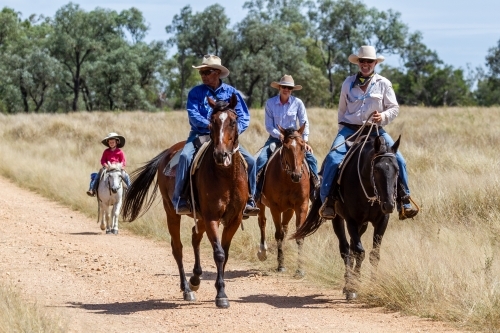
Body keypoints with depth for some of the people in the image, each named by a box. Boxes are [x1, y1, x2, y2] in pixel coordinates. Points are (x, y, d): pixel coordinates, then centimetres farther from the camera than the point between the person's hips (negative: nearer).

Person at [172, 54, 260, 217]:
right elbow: (193, 115, -10)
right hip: (200, 135, -2)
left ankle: (249, 200, -2)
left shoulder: (231, 92, 7)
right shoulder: (196, 92, 3)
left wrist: (236, 129, -17)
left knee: (250, 160, -14)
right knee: (185, 156, -31)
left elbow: (244, 116, 3)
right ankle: (180, 199, -26)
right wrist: (210, 125, -26)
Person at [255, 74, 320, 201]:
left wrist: (305, 141, -10)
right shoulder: (270, 103, -4)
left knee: (311, 159, -18)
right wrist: (280, 135, -18)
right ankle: (256, 192, -16)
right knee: (261, 160, -23)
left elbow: (304, 124, 0)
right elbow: (269, 126, -3)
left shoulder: (298, 103, -4)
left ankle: (315, 190, -6)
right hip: (275, 138, 0)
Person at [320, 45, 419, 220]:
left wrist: (383, 116, -16)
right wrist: (342, 132, 7)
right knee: (333, 159, -24)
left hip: (375, 130, 0)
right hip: (350, 129, 0)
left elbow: (394, 108, 4)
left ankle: (404, 201, -6)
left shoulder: (383, 84, 4)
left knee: (398, 160, -15)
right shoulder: (348, 83, 8)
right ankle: (327, 201, -16)